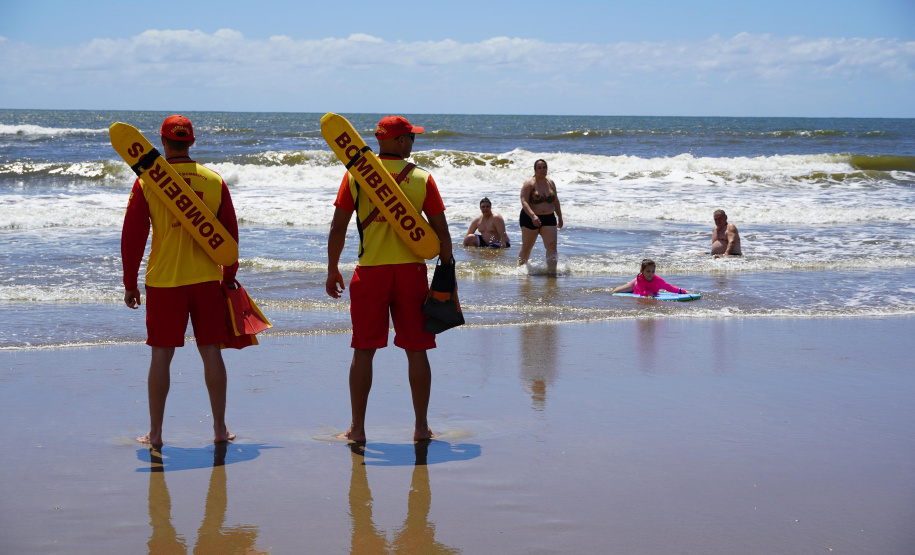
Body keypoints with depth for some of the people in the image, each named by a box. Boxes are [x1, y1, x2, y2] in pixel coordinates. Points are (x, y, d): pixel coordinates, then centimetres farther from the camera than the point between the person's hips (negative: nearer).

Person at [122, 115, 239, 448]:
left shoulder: (147, 182, -5)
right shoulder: (214, 181, 1)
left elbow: (132, 237, -4)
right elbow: (230, 233, 6)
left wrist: (130, 284, 5)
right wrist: (229, 277, 17)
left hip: (163, 282, -1)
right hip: (207, 280, 2)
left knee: (161, 355, 5)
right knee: (211, 352, 9)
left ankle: (155, 433, 9)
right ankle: (220, 429, 13)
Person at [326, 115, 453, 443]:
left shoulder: (356, 175, 0)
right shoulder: (422, 179, -1)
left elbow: (338, 228, 0)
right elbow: (441, 232, 0)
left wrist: (332, 270, 10)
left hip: (370, 272, 0)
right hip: (411, 270, 0)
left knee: (363, 351, 6)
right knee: (416, 351, 8)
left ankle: (357, 428, 9)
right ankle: (421, 426, 14)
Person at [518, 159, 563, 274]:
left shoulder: (551, 183, 8)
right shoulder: (529, 184, -9)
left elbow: (555, 201, 20)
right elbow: (524, 202, -19)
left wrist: (560, 217, 24)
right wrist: (533, 216, -33)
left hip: (549, 218, 4)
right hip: (530, 219, -4)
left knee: (552, 245, -12)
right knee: (527, 247, 8)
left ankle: (552, 271, -15)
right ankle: (521, 267, 28)